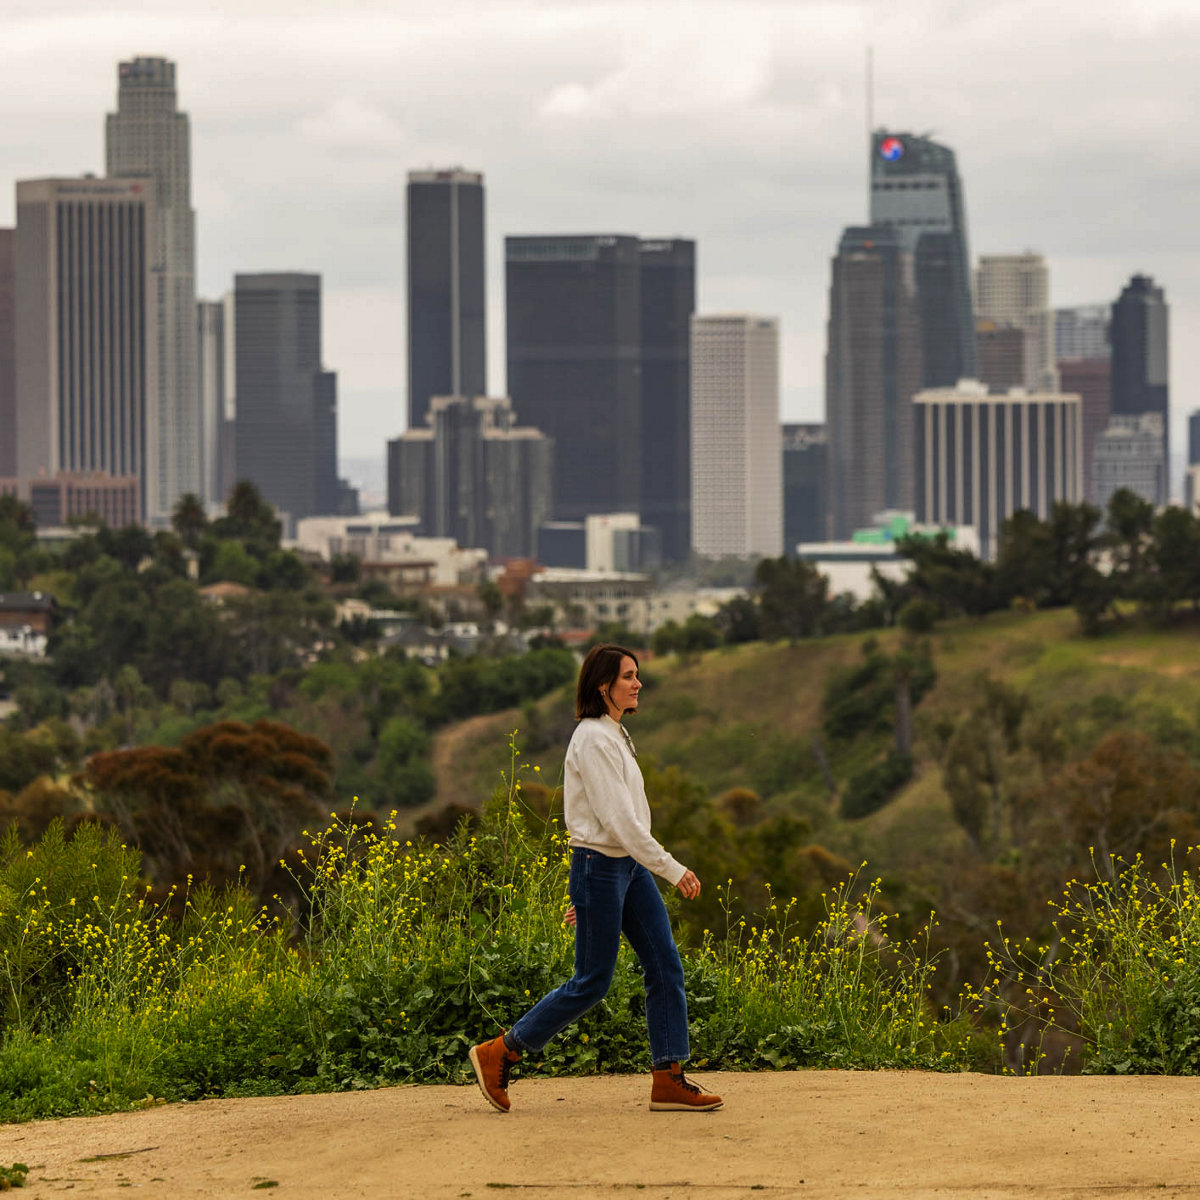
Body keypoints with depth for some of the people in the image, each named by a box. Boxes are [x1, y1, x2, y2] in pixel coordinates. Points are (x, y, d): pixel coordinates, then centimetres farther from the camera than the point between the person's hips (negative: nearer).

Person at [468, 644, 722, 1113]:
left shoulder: (614, 735, 14)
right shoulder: (593, 739, -17)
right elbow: (618, 819, -22)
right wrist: (672, 869, -21)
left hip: (630, 867, 9)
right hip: (600, 867, -9)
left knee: (665, 966, 2)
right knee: (592, 982, -2)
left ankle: (668, 1081, 3)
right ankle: (498, 1054, 8)